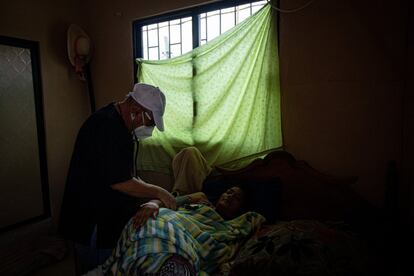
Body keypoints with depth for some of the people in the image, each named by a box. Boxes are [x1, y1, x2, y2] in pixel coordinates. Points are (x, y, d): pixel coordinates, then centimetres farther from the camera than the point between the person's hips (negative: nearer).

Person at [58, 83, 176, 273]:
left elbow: (130, 175, 11)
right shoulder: (106, 127, -25)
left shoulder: (120, 126, 8)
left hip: (110, 221, 10)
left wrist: (152, 200, 1)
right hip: (93, 227, -9)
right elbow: (120, 182, -27)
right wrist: (158, 192, -16)